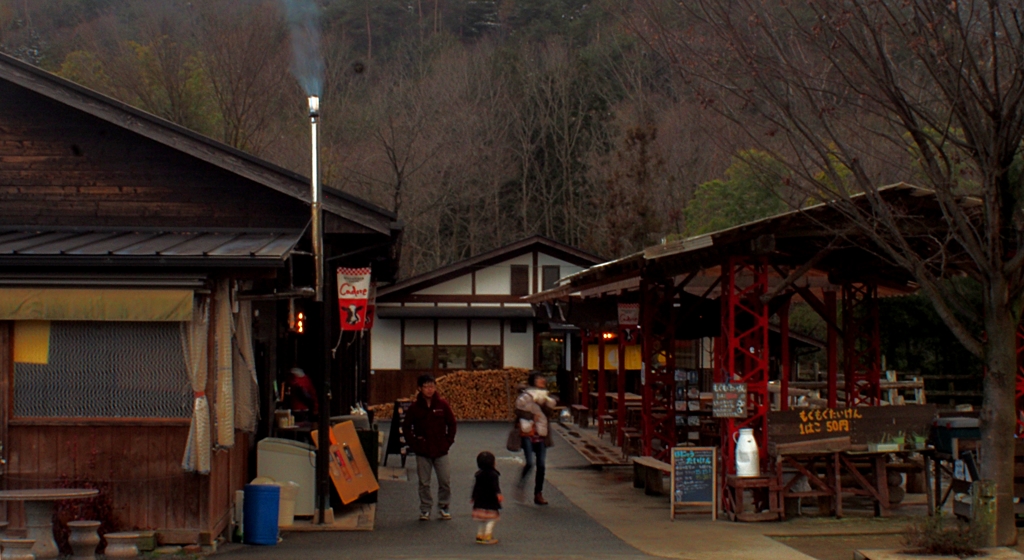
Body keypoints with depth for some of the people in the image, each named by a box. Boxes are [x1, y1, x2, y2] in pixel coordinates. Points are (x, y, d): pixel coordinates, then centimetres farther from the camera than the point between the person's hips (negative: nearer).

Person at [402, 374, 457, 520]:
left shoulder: (442, 404, -1)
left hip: (441, 450, 0)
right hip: (422, 452, 0)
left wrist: (448, 441, 2)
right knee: (424, 483, 4)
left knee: (445, 481, -1)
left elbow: (452, 424, 8)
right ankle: (425, 509, 15)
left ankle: (443, 507, 15)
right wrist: (413, 443, -1)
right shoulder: (415, 407, -2)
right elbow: (406, 427, 7)